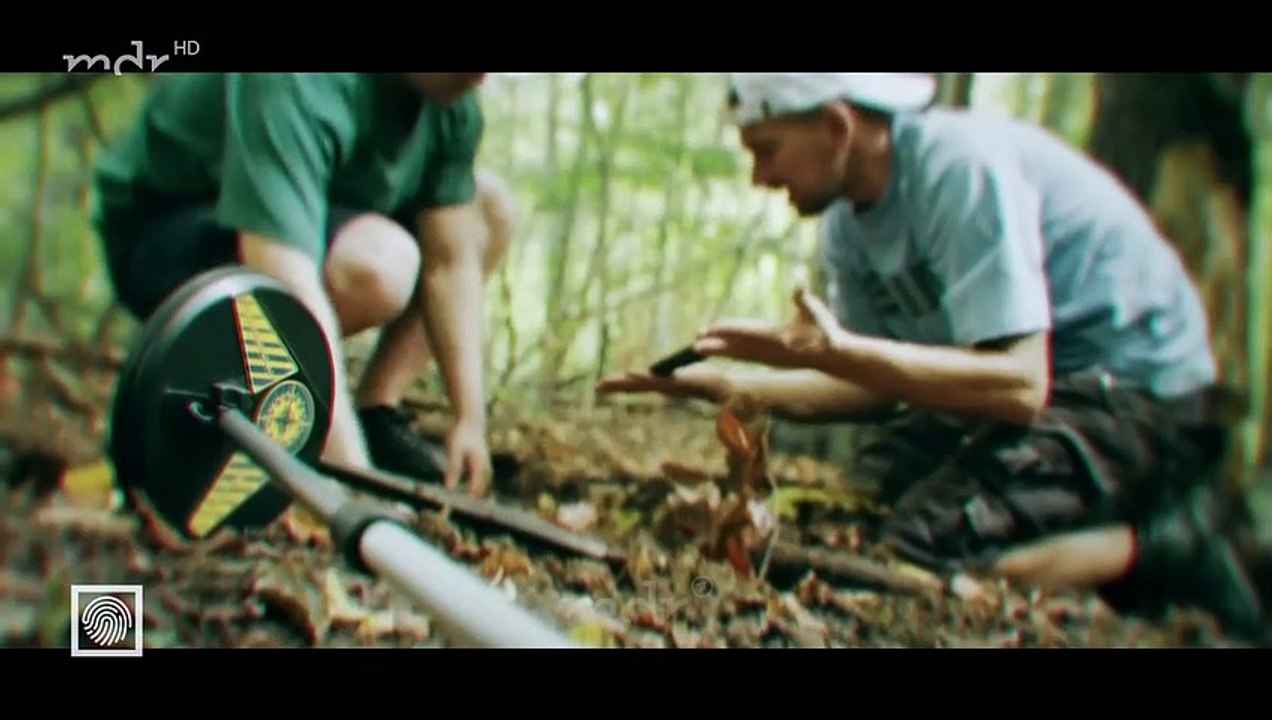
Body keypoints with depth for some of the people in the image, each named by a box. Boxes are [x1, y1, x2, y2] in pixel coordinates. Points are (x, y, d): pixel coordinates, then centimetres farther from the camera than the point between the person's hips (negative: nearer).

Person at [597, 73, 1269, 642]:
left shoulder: (960, 165, -25)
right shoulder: (847, 224, 0)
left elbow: (1018, 385, -30)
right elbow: (877, 381, 4)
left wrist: (834, 350, -35)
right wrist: (727, 384, -5)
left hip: (1138, 391, -9)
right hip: (1024, 374, 9)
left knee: (920, 551, -25)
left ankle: (1158, 550, -3)